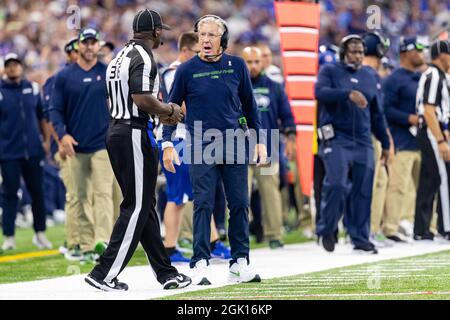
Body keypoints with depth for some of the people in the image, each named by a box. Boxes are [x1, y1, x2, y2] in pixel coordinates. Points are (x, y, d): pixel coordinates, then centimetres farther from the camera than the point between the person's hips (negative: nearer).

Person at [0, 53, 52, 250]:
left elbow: (42, 116, 16)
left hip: (33, 151, 3)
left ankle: (40, 234, 17)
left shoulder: (33, 88, 9)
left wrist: (46, 140, 9)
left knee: (37, 193, 6)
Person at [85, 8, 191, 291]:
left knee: (144, 205, 13)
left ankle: (166, 272, 19)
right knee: (137, 207, -6)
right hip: (135, 135, -10)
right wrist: (170, 110, -7)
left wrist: (160, 115, 18)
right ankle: (105, 274, -9)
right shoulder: (143, 58, -13)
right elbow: (143, 99, -24)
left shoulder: (120, 58, 17)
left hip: (116, 131, 10)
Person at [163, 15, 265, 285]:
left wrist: (260, 140, 11)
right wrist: (168, 144, -2)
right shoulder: (187, 70, 1)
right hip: (201, 147, -2)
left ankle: (240, 263, 9)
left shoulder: (237, 66, 6)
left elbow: (249, 105, 14)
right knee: (203, 204, -6)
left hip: (235, 145, 2)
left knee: (240, 204, 3)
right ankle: (201, 264, -6)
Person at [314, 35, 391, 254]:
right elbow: (320, 92, -17)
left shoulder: (369, 78, 18)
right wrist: (348, 94, -31)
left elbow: (376, 114, 23)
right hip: (336, 139, -5)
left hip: (363, 143, 5)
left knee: (362, 191, 1)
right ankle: (326, 230, 1)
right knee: (337, 184, -17)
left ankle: (360, 238, 8)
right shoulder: (329, 71, 4)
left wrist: (385, 143, 22)